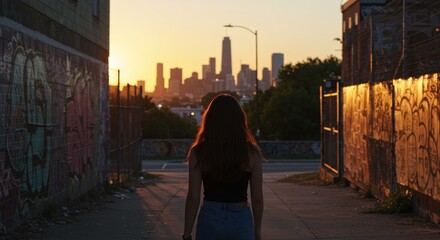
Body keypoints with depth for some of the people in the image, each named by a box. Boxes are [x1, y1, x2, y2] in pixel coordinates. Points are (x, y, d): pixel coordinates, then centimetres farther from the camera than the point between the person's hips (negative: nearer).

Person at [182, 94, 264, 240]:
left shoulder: (198, 152, -6)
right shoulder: (252, 152, -3)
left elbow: (193, 197, -6)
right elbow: (257, 198, 0)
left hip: (210, 219, 0)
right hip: (242, 221, 1)